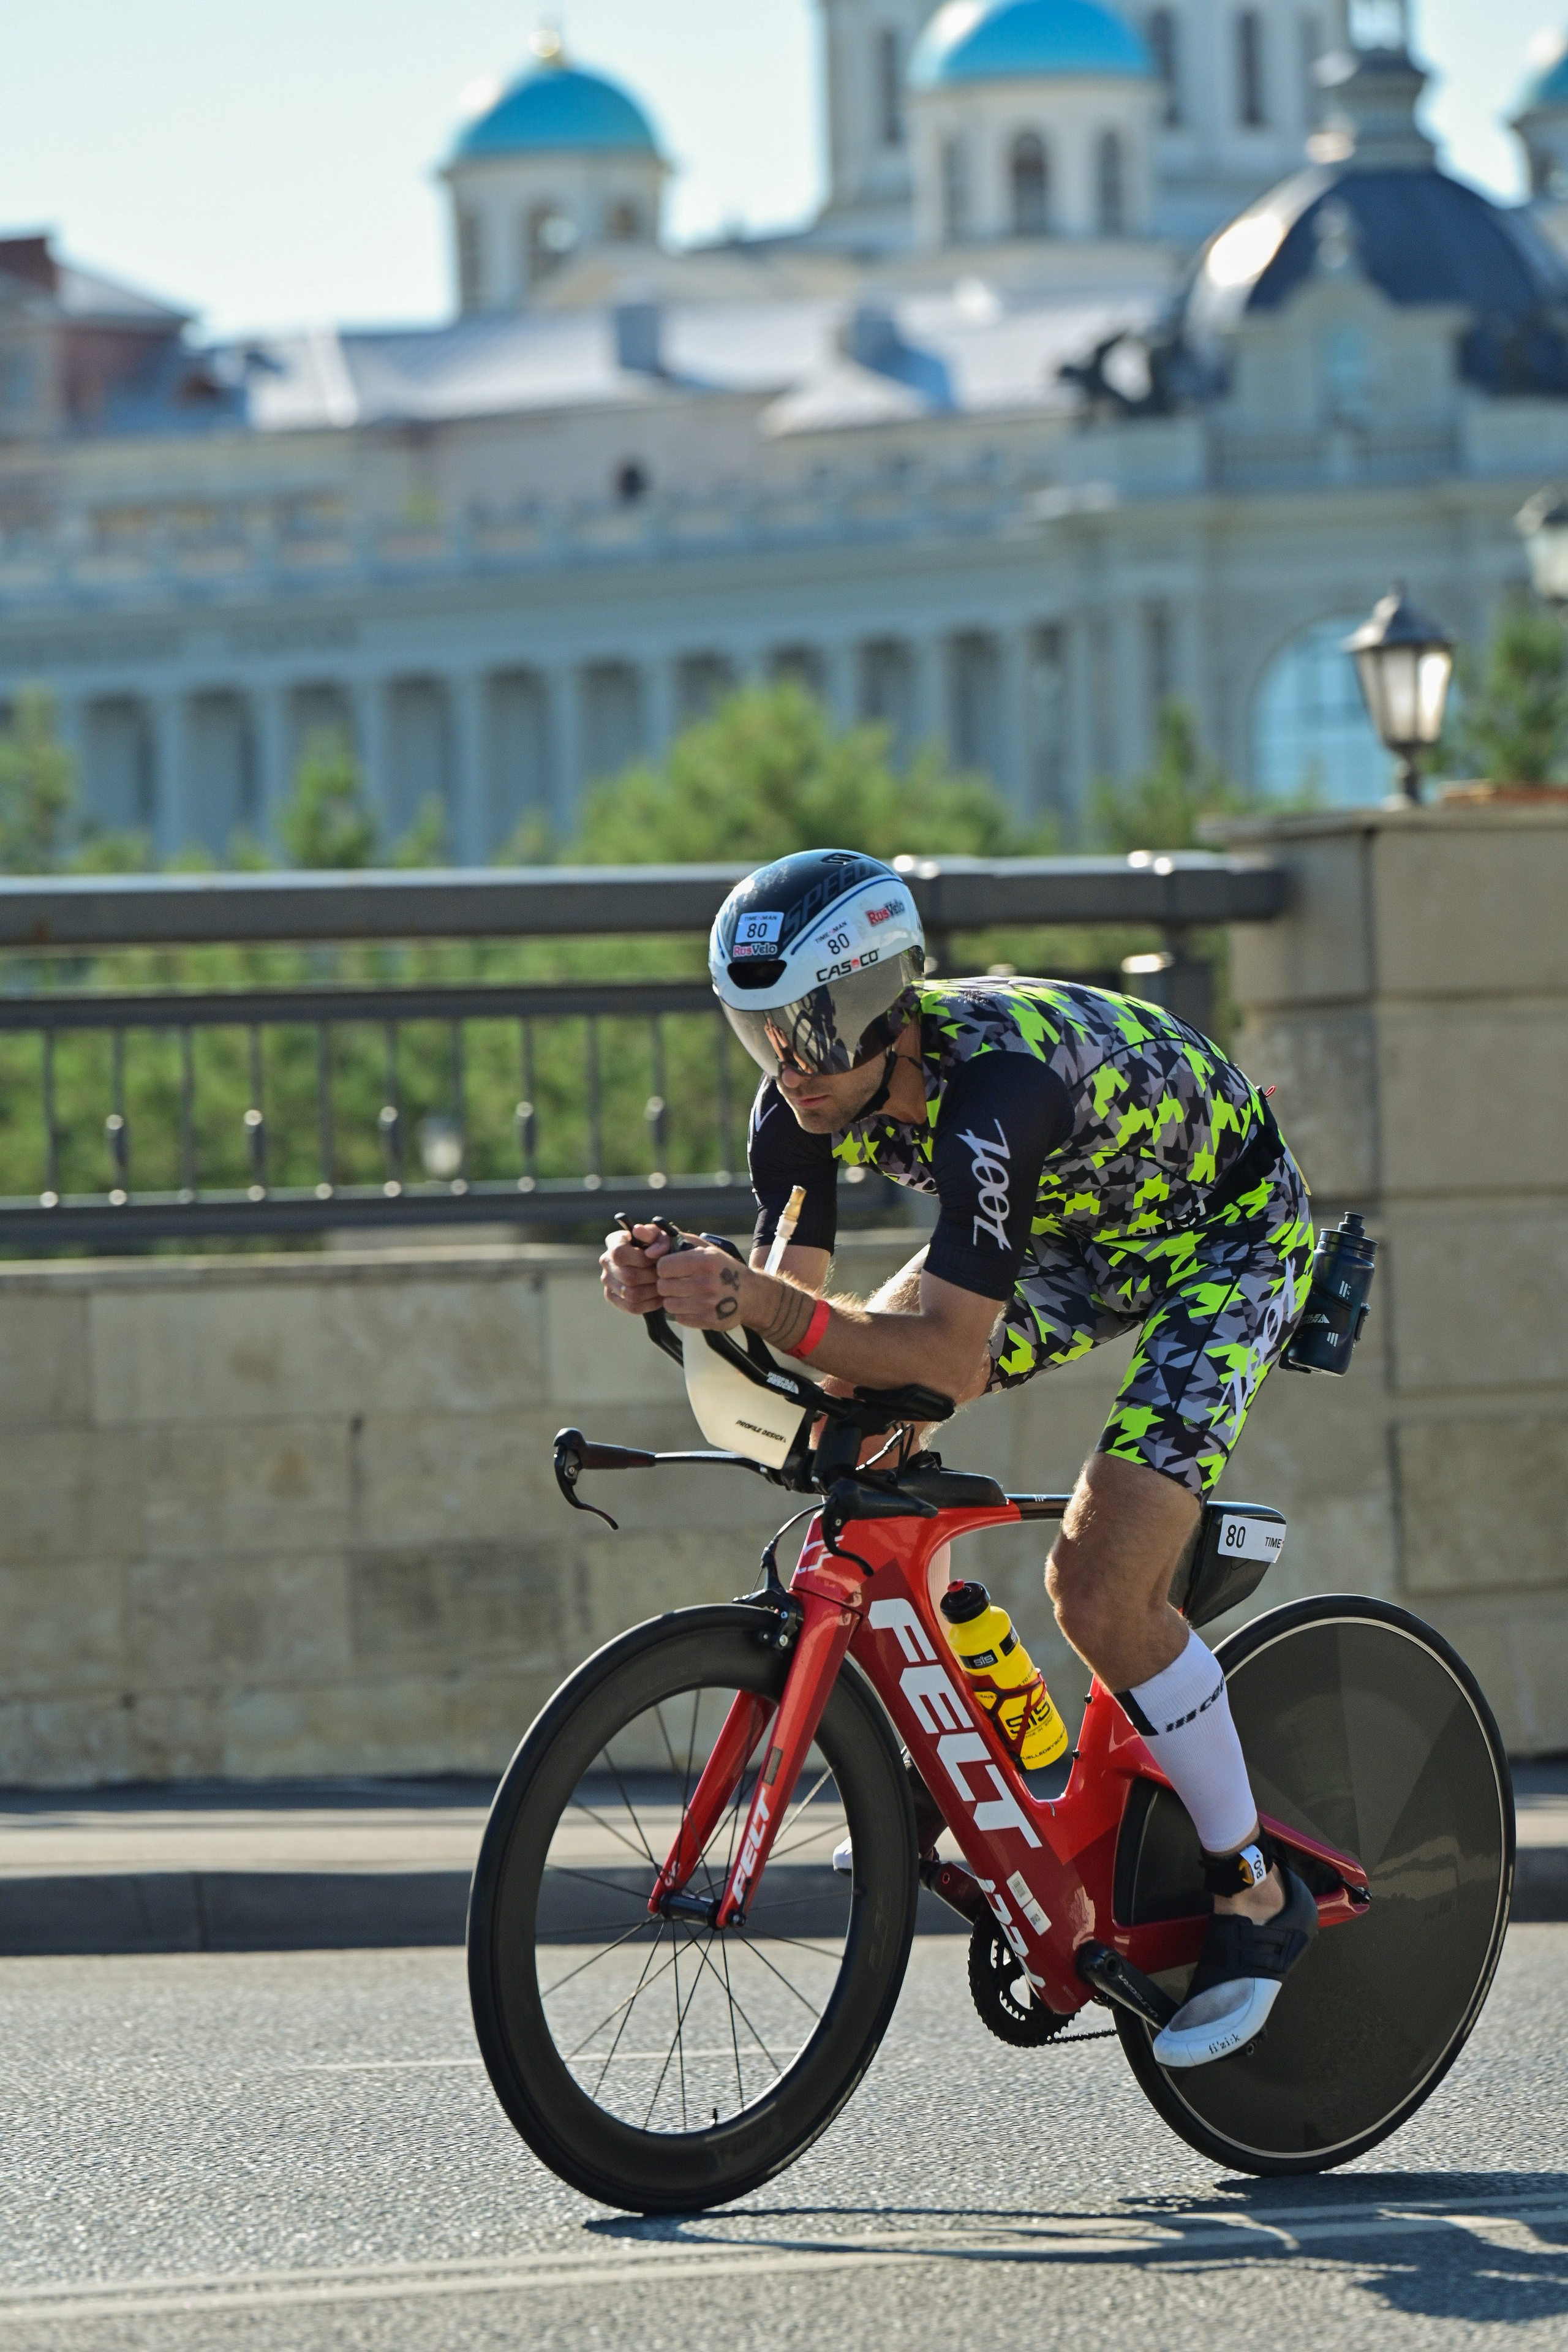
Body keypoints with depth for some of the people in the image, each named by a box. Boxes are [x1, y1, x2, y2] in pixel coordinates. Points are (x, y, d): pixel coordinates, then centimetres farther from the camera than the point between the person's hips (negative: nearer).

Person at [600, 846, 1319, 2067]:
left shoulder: (991, 1083, -40)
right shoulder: (811, 1091, -18)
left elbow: (954, 1359, -42)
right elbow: (798, 1302, -17)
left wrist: (764, 1306, -52)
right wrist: (685, 1291, -36)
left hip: (1227, 1234, -8)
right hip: (1078, 1221, 8)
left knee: (1099, 1587, -20)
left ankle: (1258, 1895, -2)